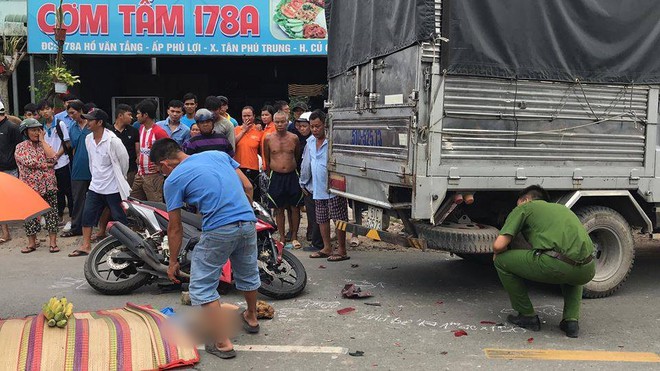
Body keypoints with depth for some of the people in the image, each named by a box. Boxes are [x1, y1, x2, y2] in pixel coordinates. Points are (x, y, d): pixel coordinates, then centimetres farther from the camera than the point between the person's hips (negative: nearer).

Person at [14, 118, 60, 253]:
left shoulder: (44, 144, 11)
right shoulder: (21, 147, 4)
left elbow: (53, 158, -9)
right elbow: (29, 162, -12)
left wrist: (42, 141, -4)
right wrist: (45, 164, -7)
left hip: (48, 186, 1)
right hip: (30, 187, -1)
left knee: (51, 213, -1)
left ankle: (53, 242, 4)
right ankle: (31, 243, 16)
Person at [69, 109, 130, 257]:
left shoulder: (112, 140, -17)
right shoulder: (88, 139, 4)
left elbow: (124, 159, -8)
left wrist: (119, 178, 4)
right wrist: (95, 176, 17)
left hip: (112, 188, -7)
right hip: (95, 186, 7)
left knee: (120, 219, 2)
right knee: (87, 216, 8)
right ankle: (86, 246, 17)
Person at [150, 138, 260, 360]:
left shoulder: (173, 180, 2)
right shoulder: (218, 154, 15)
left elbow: (175, 228, 6)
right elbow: (248, 187, 14)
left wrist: (173, 262, 16)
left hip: (218, 230, -6)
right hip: (248, 223, 7)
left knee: (202, 289, 8)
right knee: (248, 274, 28)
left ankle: (223, 344, 6)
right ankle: (251, 318, 51)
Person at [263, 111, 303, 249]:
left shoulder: (294, 138, 0)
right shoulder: (268, 139, -1)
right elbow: (266, 159, 10)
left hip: (292, 176, 1)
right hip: (276, 177, 0)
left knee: (295, 208, 3)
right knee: (279, 209, 5)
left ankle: (294, 237, 14)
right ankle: (282, 237, 15)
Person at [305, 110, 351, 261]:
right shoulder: (310, 141, 10)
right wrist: (305, 183, 23)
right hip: (318, 189, 8)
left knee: (339, 219, -1)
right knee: (322, 220, 15)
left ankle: (342, 250, 6)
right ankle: (327, 248, 26)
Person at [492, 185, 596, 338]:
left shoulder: (524, 208, 18)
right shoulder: (561, 207, 35)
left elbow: (498, 245, 7)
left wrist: (497, 254, 31)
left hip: (556, 265, -6)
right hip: (587, 271, 6)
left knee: (501, 261, 15)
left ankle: (527, 316, 21)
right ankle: (571, 321, 23)